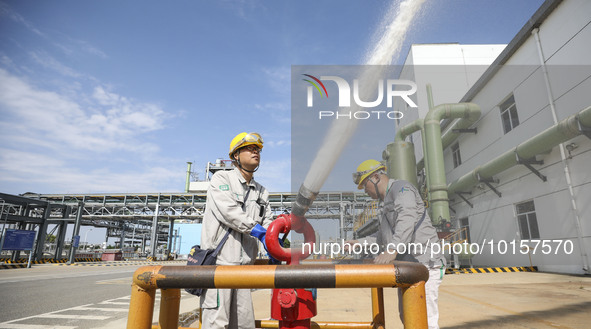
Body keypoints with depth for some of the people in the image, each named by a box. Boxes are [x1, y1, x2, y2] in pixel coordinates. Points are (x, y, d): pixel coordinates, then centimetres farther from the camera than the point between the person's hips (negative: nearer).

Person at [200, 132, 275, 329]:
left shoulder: (262, 192, 19)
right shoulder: (221, 178, 1)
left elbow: (268, 222, 12)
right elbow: (228, 210, -14)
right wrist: (258, 231, -18)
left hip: (245, 266, 6)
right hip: (218, 261, -6)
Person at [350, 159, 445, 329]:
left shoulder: (401, 188, -9)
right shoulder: (384, 202, 21)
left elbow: (407, 219, -28)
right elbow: (384, 235, 30)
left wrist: (393, 249, -40)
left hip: (423, 262, -10)